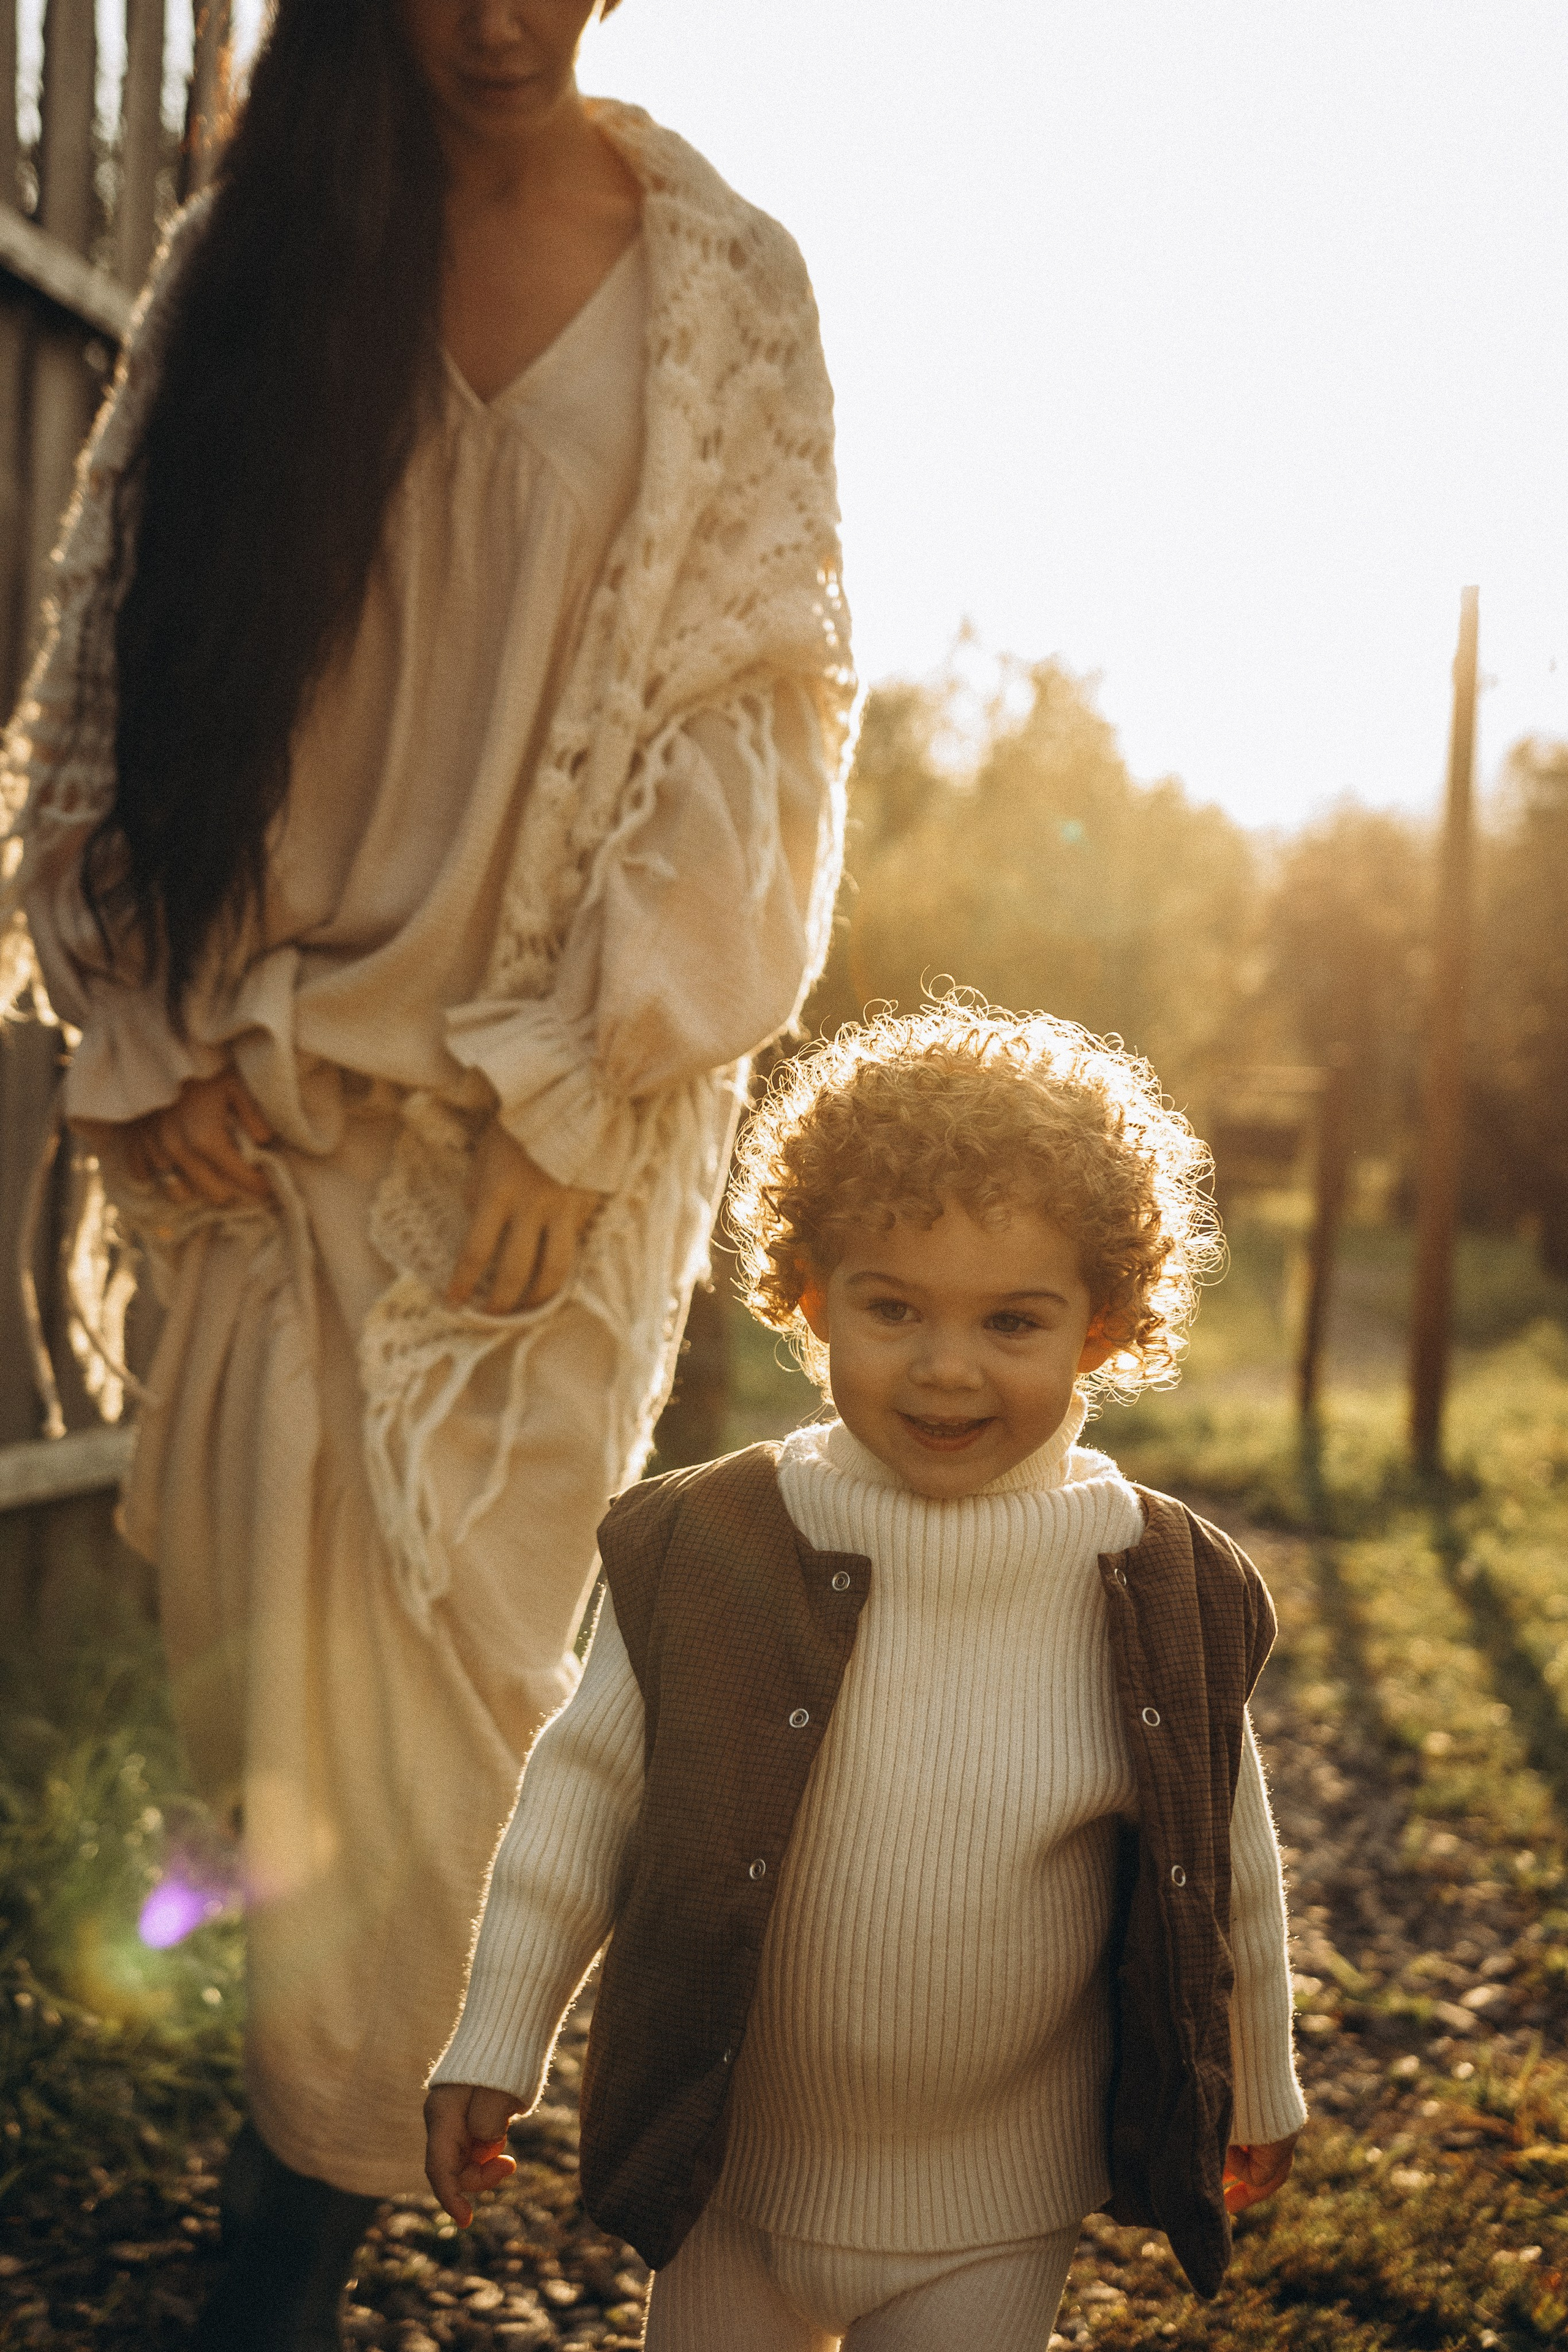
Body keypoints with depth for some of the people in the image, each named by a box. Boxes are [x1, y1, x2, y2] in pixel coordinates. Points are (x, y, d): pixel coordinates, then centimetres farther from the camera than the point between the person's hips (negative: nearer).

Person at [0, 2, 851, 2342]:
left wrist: (581, 1094, -10)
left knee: (456, 1629, -2)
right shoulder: (248, 249, 4)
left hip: (572, 1098, -2)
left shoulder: (720, 279, -2)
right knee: (256, 1600, 4)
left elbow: (760, 704, -5)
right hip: (281, 1075, 2)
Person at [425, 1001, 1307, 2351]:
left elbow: (1227, 1874, 1)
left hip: (993, 2207, -1)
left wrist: (1262, 2087, 13)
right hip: (729, 2160, 1)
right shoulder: (706, 1556, -14)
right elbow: (587, 1787, -2)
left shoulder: (1164, 1601, -13)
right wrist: (496, 2045, 2)